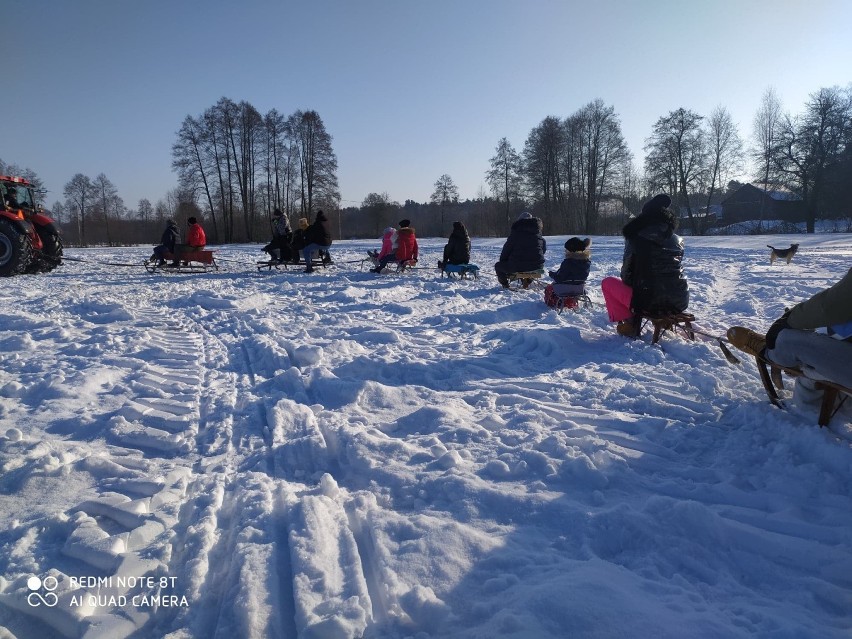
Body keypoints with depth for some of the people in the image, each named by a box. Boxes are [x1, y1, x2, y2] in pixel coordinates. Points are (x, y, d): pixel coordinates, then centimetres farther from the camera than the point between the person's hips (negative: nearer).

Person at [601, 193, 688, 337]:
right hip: (679, 304, 6)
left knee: (607, 282, 16)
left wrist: (630, 284, 21)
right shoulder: (677, 240, 8)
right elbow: (675, 271, 17)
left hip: (649, 302, -6)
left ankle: (628, 322, 5)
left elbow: (627, 274, -1)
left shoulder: (637, 238, -7)